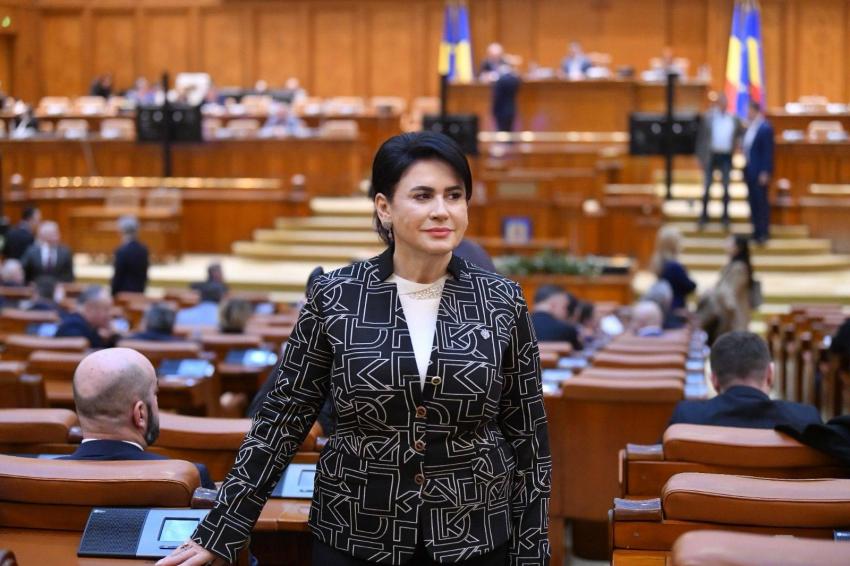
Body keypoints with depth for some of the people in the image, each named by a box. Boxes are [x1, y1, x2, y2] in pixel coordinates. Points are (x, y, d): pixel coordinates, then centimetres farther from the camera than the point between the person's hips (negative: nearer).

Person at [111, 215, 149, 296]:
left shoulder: (122, 251, -19)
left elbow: (117, 276, -14)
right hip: (139, 292, 7)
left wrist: (113, 294, -5)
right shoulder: (144, 249, 5)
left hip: (124, 293, -7)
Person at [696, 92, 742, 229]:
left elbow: (740, 135, 13)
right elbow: (701, 138, -1)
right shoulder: (708, 117, -1)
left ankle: (725, 218, 13)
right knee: (707, 188, 1)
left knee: (726, 188, 5)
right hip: (711, 155, -2)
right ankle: (703, 217, 9)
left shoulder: (734, 119, 5)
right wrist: (701, 157, -5)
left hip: (726, 157, 2)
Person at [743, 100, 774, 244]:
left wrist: (765, 173, -18)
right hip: (749, 171, 8)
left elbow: (768, 152, -15)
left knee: (761, 202, -3)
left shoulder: (765, 128, -13)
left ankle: (764, 232, 3)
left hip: (760, 172, -8)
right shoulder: (750, 127, 10)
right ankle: (756, 230, 18)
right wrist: (746, 169, 13)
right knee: (752, 201, 11)